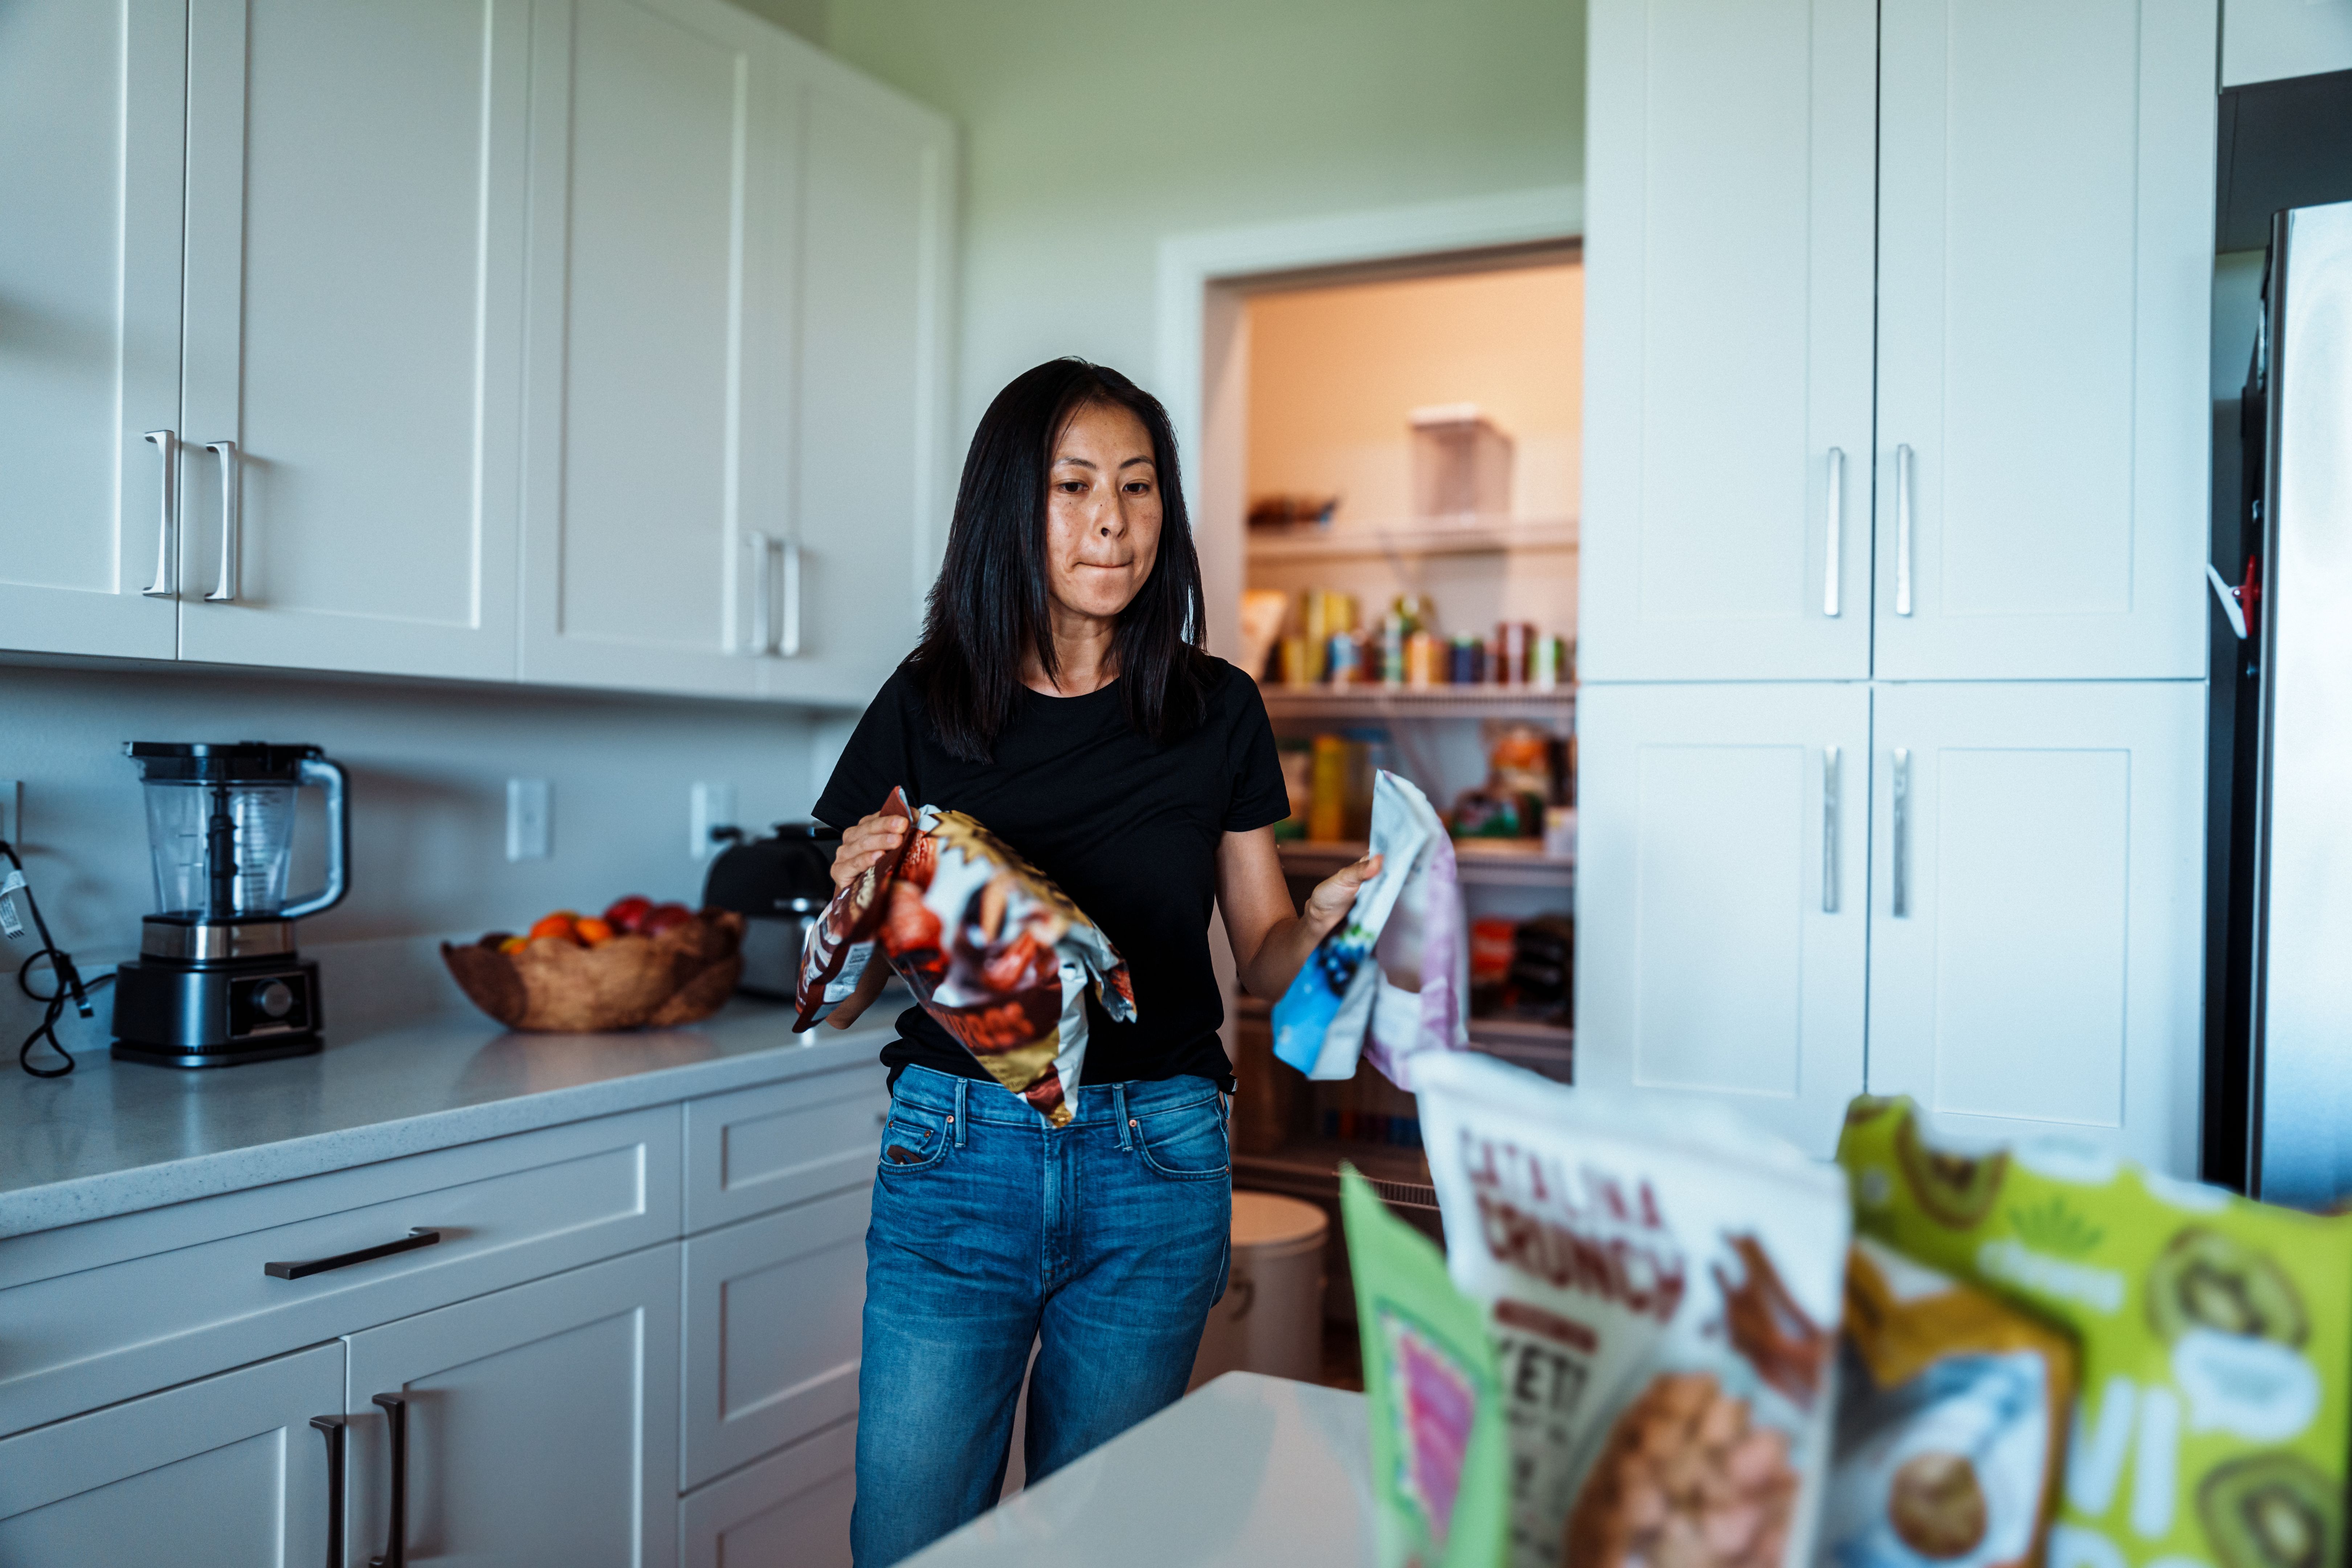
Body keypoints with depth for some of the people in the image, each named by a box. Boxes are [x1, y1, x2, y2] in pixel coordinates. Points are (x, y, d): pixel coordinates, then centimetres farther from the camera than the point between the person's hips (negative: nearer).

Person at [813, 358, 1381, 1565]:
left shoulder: (1216, 711, 1)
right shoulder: (926, 706, -2)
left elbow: (1260, 958, 9)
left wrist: (1326, 919, -12)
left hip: (1155, 1167, 1)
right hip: (958, 1155, -1)